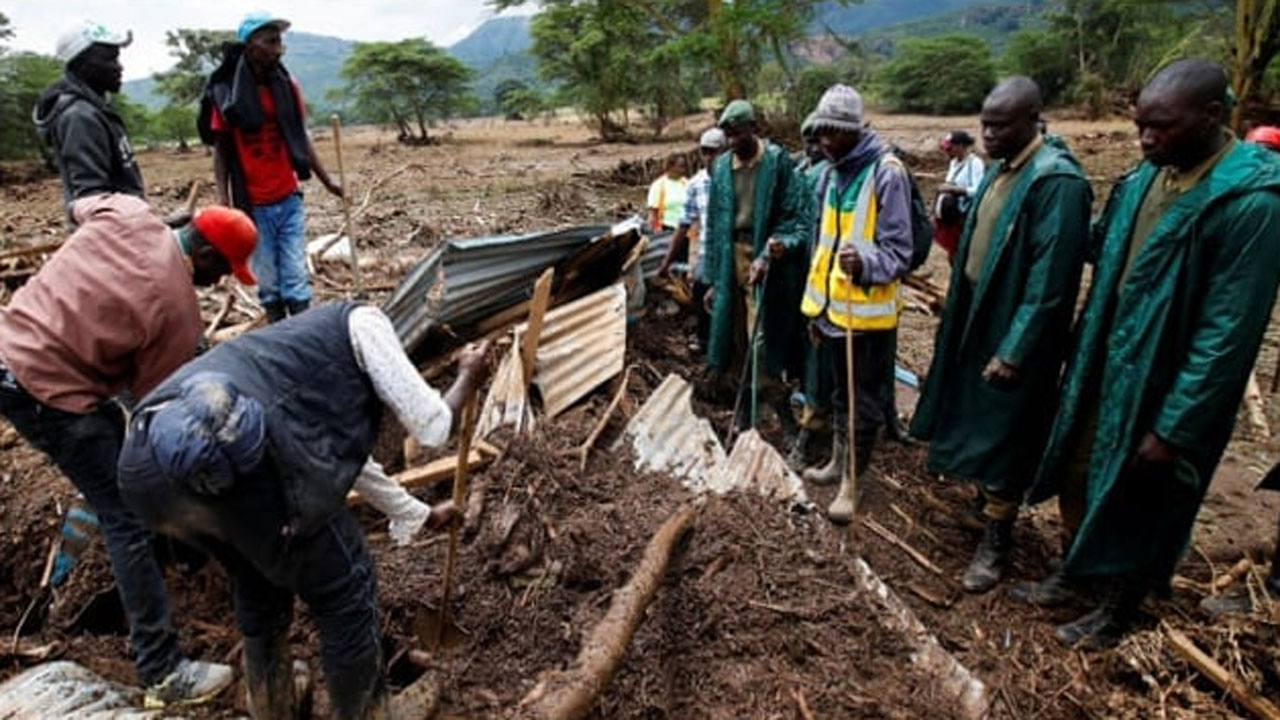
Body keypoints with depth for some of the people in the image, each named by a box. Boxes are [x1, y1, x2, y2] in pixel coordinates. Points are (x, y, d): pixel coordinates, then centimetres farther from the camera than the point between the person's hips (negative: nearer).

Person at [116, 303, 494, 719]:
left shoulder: (305, 343, 38)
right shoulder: (361, 322, 15)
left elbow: (348, 457, 47)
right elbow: (429, 428, 12)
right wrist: (468, 380, 33)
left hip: (142, 465, 9)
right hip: (238, 459, -9)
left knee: (257, 586, 34)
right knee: (345, 596, 15)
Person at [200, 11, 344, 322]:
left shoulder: (287, 85, 0)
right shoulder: (226, 92, -8)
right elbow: (221, 152, -3)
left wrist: (326, 180, 10)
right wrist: (224, 203, -9)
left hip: (289, 201, 2)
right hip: (253, 206, -2)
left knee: (296, 281, 3)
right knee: (267, 283, 8)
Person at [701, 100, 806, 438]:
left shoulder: (778, 162, -7)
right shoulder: (721, 167, 8)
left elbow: (793, 216, -7)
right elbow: (714, 223, 12)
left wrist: (771, 252, -22)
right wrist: (712, 278, 11)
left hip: (766, 258, -5)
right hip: (732, 256, 5)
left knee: (761, 343, -9)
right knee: (738, 343, 11)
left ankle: (785, 416, 6)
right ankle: (745, 411, 26)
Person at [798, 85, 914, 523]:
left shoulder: (887, 173, -13)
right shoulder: (831, 175, 10)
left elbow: (898, 252, -14)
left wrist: (864, 264, -35)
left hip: (868, 309, -7)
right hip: (833, 305, 7)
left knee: (865, 400, 4)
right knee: (840, 391, 19)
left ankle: (851, 482, 15)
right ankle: (839, 462, 35)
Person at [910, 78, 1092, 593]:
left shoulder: (1057, 181, -20)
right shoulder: (1002, 169, 7)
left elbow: (1049, 281, -23)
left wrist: (1013, 353, -22)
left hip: (1014, 330, -8)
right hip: (978, 318, 8)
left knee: (1003, 433, 3)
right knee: (977, 420, 19)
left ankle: (996, 538, 19)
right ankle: (987, 495, 41)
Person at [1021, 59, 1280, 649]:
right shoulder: (1147, 175, 0)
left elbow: (1227, 332, -21)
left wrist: (1173, 428, -19)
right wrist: (1080, 364, 6)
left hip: (1159, 386, -6)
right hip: (1102, 365, 7)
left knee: (1135, 500, 12)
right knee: (1079, 474, 20)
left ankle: (1117, 612, 35)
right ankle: (1075, 568, 45)